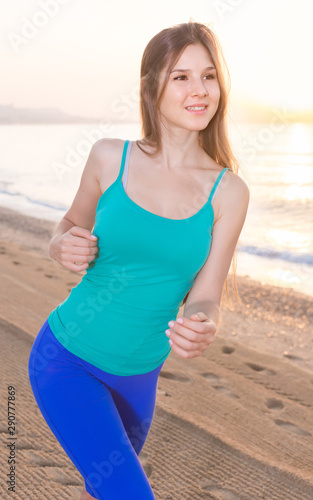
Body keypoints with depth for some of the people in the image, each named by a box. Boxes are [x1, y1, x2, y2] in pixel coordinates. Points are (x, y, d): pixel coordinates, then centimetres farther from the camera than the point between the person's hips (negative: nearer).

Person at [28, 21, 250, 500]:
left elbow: (204, 300, -9)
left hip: (138, 375, 3)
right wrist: (63, 247, -16)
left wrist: (201, 331, -32)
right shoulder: (109, 156, -11)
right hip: (66, 357, -3)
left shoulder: (229, 192, -9)